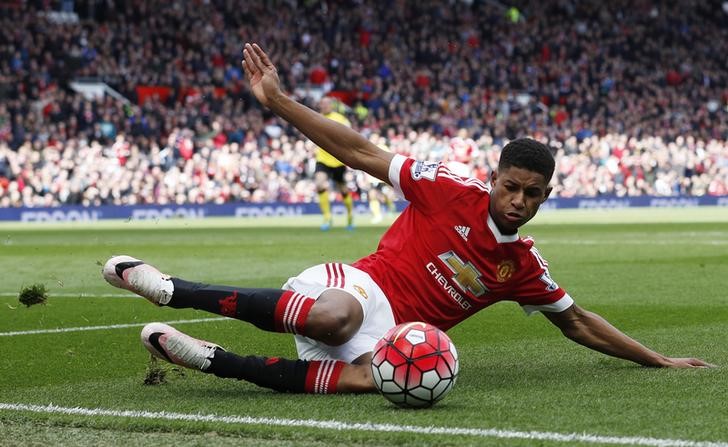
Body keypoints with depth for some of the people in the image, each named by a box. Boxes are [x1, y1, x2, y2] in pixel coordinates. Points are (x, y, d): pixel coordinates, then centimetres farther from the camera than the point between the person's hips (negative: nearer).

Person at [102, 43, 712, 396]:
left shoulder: (524, 265, 11)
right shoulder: (452, 190, -3)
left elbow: (576, 321, 24)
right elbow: (359, 153, -4)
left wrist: (658, 360, 22)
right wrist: (278, 102, -10)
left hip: (389, 332, 4)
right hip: (363, 284, -4)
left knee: (363, 379, -36)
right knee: (333, 315, -44)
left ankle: (209, 359, -25)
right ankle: (166, 287, -28)